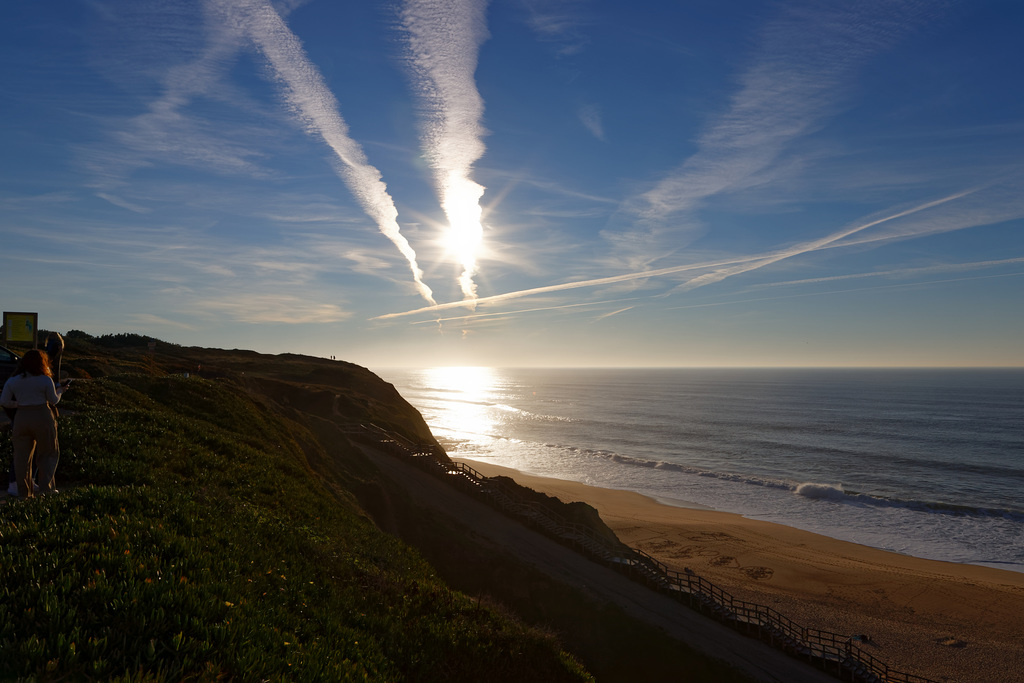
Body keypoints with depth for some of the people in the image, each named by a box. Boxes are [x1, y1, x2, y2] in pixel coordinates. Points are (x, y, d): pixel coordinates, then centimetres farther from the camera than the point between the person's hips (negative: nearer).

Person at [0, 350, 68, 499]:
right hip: (43, 419, -3)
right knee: (48, 454, 10)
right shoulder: (46, 380, -6)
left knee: (22, 457, 10)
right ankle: (45, 487, 3)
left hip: (21, 419, 4)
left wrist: (19, 404, 19)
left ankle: (23, 492, 14)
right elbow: (53, 400, 0)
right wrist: (60, 391, 19)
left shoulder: (12, 381, 5)